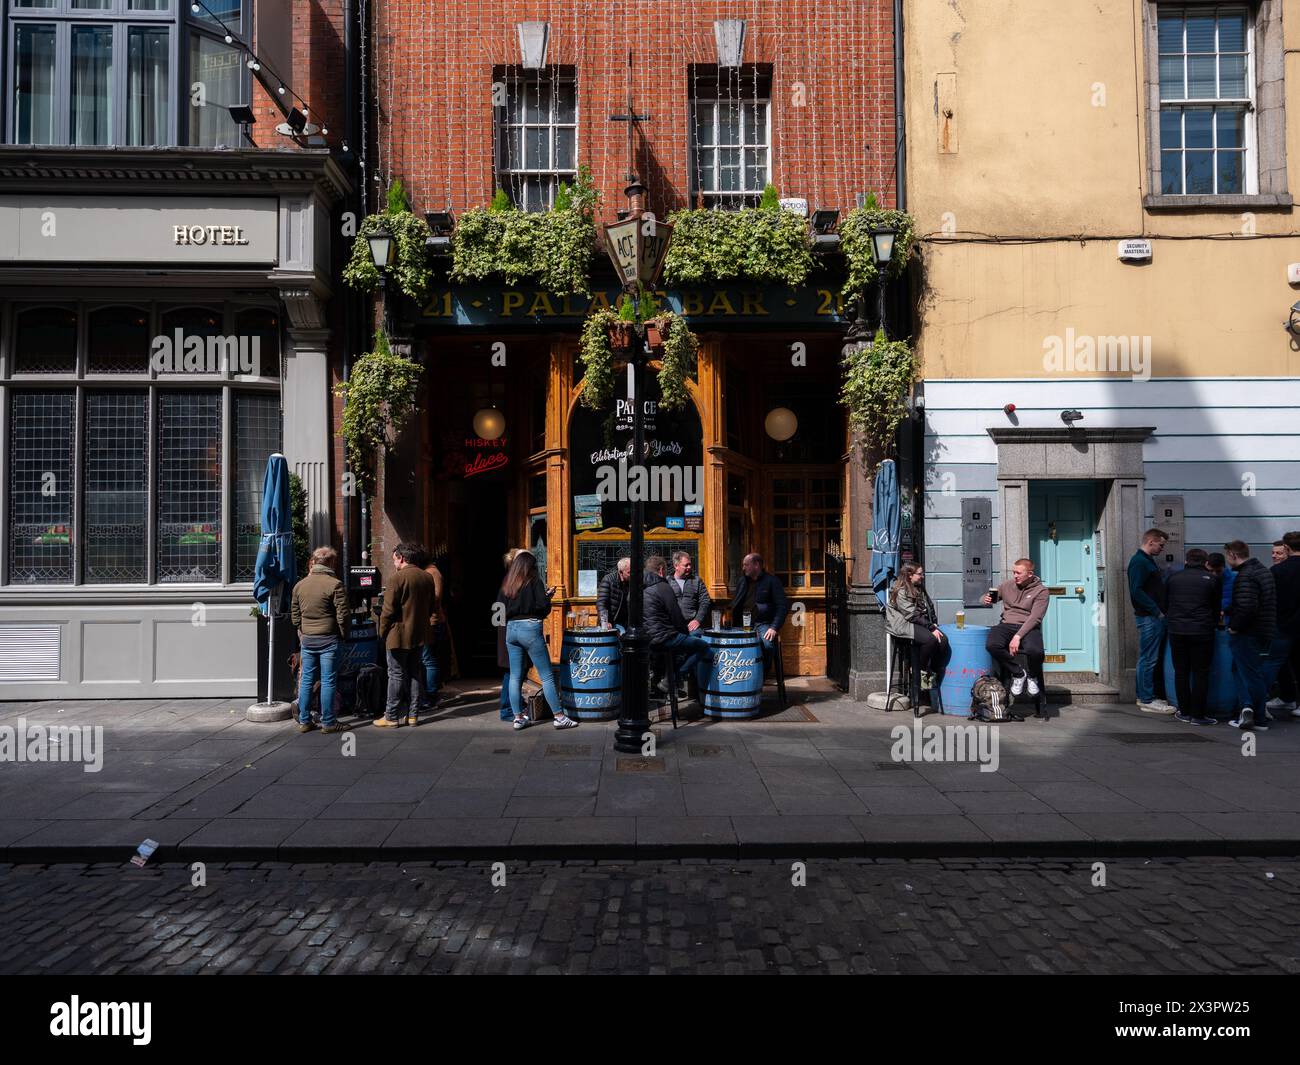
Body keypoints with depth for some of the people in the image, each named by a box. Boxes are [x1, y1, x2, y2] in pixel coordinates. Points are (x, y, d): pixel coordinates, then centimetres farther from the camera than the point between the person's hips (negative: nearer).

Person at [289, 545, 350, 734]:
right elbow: (342, 615, -12)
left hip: (307, 640, 5)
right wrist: (343, 634, 2)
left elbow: (294, 614, 15)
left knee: (306, 680, 11)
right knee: (328, 681, 0)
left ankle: (304, 721, 16)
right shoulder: (335, 585, -11)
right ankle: (328, 722, 4)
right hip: (328, 640, -5)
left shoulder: (299, 585, 8)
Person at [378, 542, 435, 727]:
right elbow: (431, 607, 13)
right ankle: (413, 714, 15)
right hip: (420, 634, 6)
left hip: (398, 635, -6)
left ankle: (391, 717, 4)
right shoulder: (428, 578, 6)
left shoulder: (397, 578, -15)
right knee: (415, 674, 12)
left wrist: (382, 632, -3)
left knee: (396, 675, 0)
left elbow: (388, 610, -15)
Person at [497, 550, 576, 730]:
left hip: (510, 629, 6)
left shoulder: (506, 584, 11)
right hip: (530, 628, -6)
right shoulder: (534, 581, -4)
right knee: (547, 675, -1)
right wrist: (548, 595, 6)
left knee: (515, 677, 9)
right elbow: (543, 605, -13)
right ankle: (559, 717, 1)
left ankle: (518, 717, 12)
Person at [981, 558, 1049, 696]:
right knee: (991, 645, -31)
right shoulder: (1007, 585, 12)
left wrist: (1018, 637, -22)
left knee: (1035, 651, -36)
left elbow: (1035, 618, -10)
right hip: (1007, 625, 3)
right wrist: (986, 600, -8)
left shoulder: (1041, 590, 1)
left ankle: (1032, 676, 2)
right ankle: (1018, 674, -5)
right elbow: (985, 598, 20)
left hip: (1028, 627, -3)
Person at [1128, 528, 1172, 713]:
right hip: (1148, 617, -10)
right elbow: (1136, 591, -21)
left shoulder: (1148, 561, 18)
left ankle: (1145, 696, 21)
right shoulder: (1139, 561, -13)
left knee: (1149, 658, 14)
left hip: (1155, 617, 10)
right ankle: (1146, 700, -2)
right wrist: (1156, 611, -18)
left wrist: (1160, 611, 12)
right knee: (1148, 659, -6)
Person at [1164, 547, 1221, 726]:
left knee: (1181, 672, 10)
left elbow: (1166, 604, 16)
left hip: (1176, 631, 3)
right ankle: (1197, 714, 4)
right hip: (1202, 631, -2)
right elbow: (1216, 606, 10)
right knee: (1200, 673, 3)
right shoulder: (1212, 579, 2)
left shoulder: (1173, 577, 9)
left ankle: (1184, 711, 15)